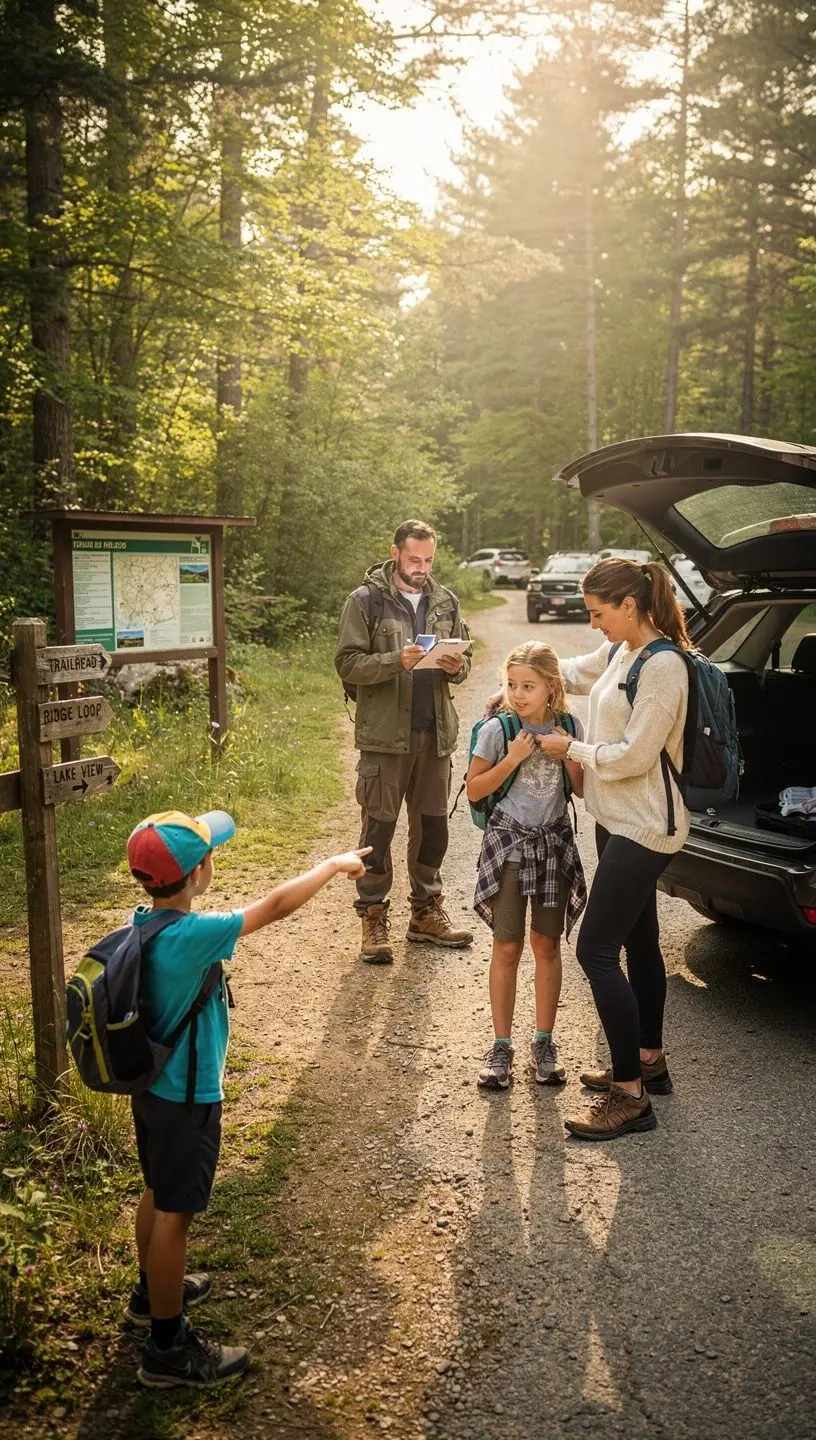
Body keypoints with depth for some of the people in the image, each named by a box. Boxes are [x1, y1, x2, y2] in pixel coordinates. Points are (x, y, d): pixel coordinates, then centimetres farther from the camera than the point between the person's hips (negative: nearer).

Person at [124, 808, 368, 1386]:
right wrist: (335, 865, -14)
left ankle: (152, 1290, 48)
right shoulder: (190, 937, -31)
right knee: (175, 1214, 5)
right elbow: (276, 905, -25)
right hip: (187, 1100, -8)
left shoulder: (144, 921, -7)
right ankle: (168, 1349, 20)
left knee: (159, 1194, 26)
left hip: (154, 1085, 9)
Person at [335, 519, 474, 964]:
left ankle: (426, 913, 27)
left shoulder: (446, 601, 10)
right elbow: (347, 663, -9)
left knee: (432, 826, 13)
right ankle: (373, 919, 12)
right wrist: (396, 661, -24)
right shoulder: (365, 600, -5)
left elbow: (465, 658, 17)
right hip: (385, 735, -5)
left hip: (436, 733, 5)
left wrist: (456, 666, -7)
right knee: (379, 828, 2)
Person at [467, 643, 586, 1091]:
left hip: (554, 844, 2)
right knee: (507, 948, 1)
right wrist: (513, 758, -17)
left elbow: (583, 789, 5)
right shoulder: (497, 730, -9)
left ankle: (543, 1043, 20)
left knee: (546, 945, 9)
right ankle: (501, 1046, 12)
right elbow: (475, 789, -6)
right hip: (508, 843, -2)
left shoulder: (569, 728, -1)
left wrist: (567, 755, -12)